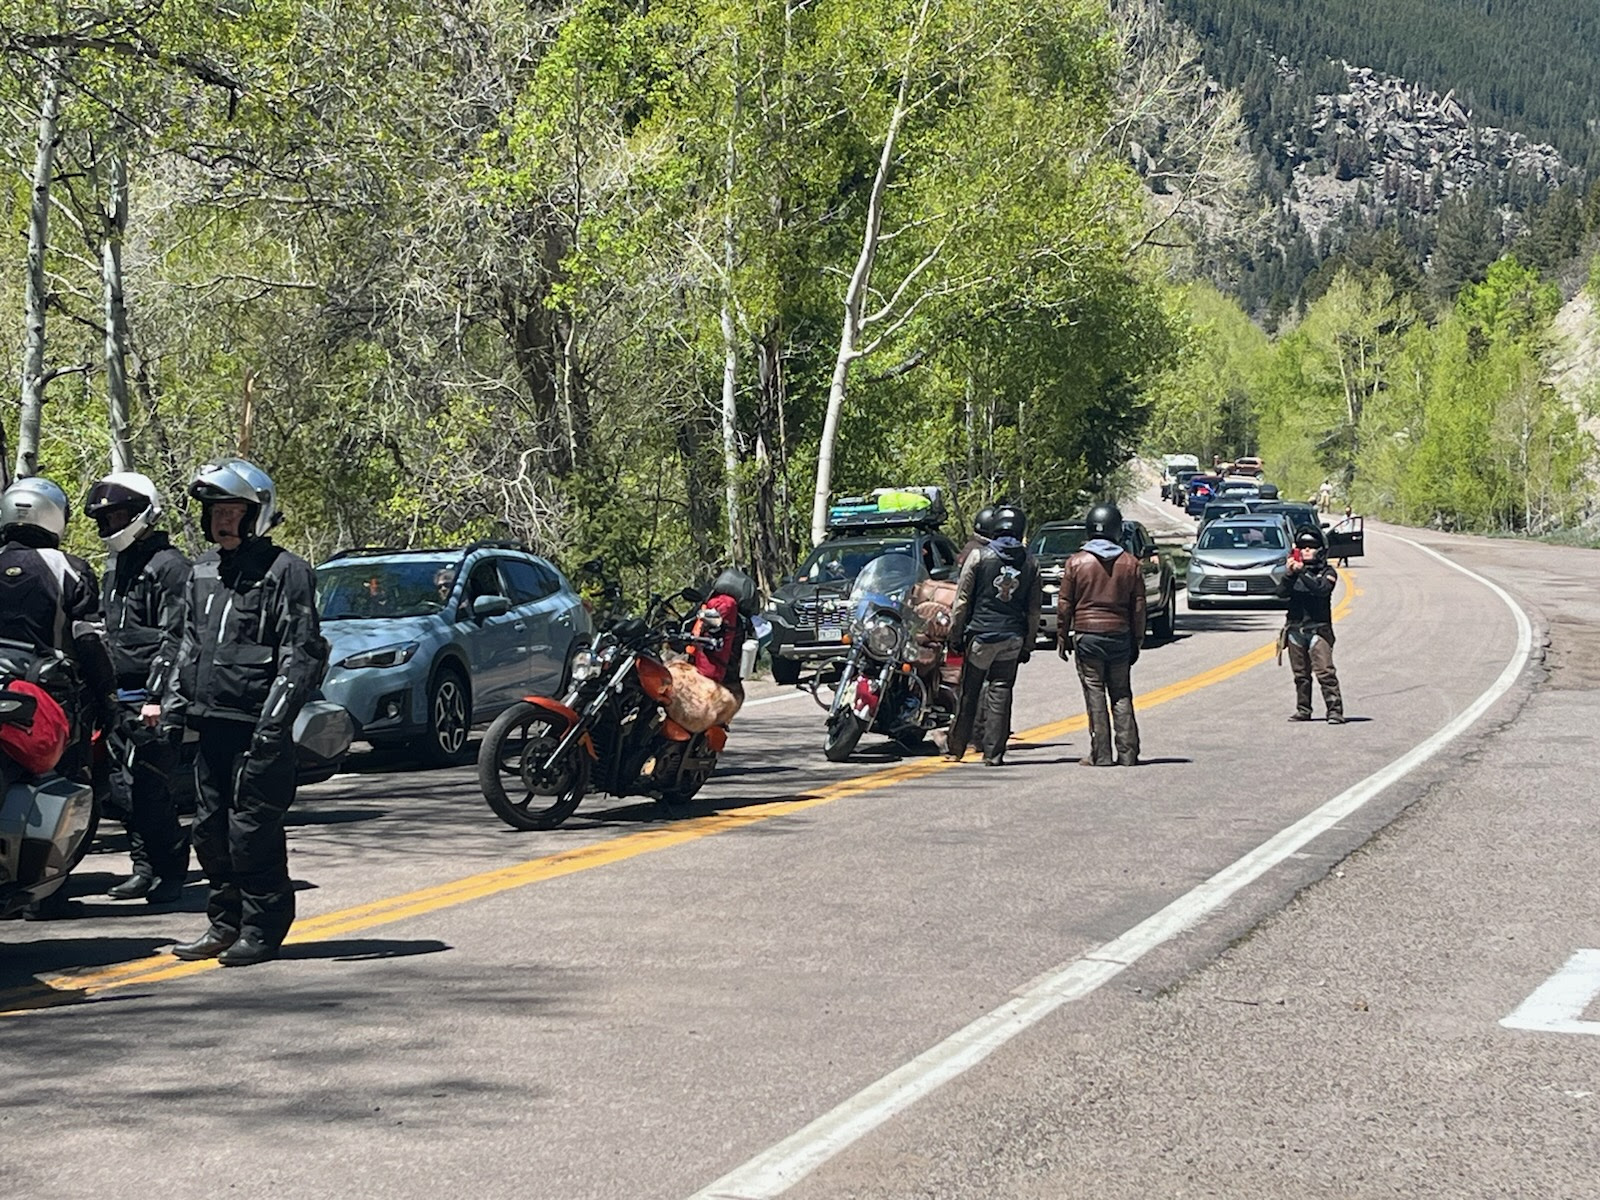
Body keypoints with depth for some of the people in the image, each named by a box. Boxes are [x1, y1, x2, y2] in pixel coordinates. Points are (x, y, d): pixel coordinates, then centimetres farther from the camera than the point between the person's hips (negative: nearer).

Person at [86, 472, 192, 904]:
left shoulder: (169, 565, -7)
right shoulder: (116, 567, 21)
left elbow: (174, 638, -14)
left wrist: (157, 696, -20)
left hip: (151, 699, -9)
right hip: (119, 699, 9)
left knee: (149, 788, -11)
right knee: (124, 788, 8)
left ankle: (171, 869, -1)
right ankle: (146, 867, 15)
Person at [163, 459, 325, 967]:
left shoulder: (285, 571, -7)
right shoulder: (203, 571, 16)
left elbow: (303, 654, -11)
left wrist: (274, 719, -18)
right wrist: (173, 706, 16)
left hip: (258, 728, -8)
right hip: (211, 722, 8)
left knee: (252, 830, -6)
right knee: (210, 829, 11)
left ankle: (262, 929, 5)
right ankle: (225, 924, 23)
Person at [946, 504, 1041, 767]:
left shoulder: (979, 557, -4)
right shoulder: (1030, 563, 4)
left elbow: (962, 600, -3)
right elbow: (1034, 610, 7)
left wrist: (955, 634, 4)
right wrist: (1028, 645, 13)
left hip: (981, 634, -2)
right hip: (1013, 637, 2)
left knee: (969, 693, 6)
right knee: (1001, 693, 5)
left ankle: (955, 748, 13)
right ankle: (993, 752, 2)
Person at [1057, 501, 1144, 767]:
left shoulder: (1076, 563, -2)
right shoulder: (1129, 564, 3)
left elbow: (1065, 605, 0)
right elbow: (1138, 606, 6)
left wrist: (1062, 637, 9)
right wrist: (1137, 641, 13)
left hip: (1087, 636, -2)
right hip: (1120, 636, 2)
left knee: (1095, 696, -1)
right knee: (1121, 696, 9)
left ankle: (1101, 755, -2)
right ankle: (1127, 753, 6)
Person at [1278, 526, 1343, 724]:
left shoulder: (1327, 572, 2)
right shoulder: (1294, 569, 13)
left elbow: (1321, 589, -18)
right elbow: (1281, 593, -1)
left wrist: (1302, 572, -21)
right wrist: (1290, 574, -16)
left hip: (1318, 628, -4)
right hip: (1295, 629, 4)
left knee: (1325, 672, -13)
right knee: (1301, 674, 8)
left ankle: (1335, 711, -14)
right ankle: (1303, 710, 17)